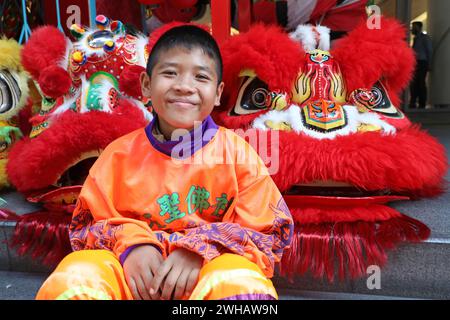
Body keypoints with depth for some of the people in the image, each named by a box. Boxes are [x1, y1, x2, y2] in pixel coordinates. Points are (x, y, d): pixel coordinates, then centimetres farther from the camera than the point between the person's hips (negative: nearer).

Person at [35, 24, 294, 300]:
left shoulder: (236, 152, -4)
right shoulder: (120, 154, 1)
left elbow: (270, 233, -5)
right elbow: (87, 225, 7)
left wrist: (202, 247, -21)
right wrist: (129, 242, -15)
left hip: (208, 277, -2)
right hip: (137, 278, 3)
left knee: (240, 281, -36)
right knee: (72, 277, -26)